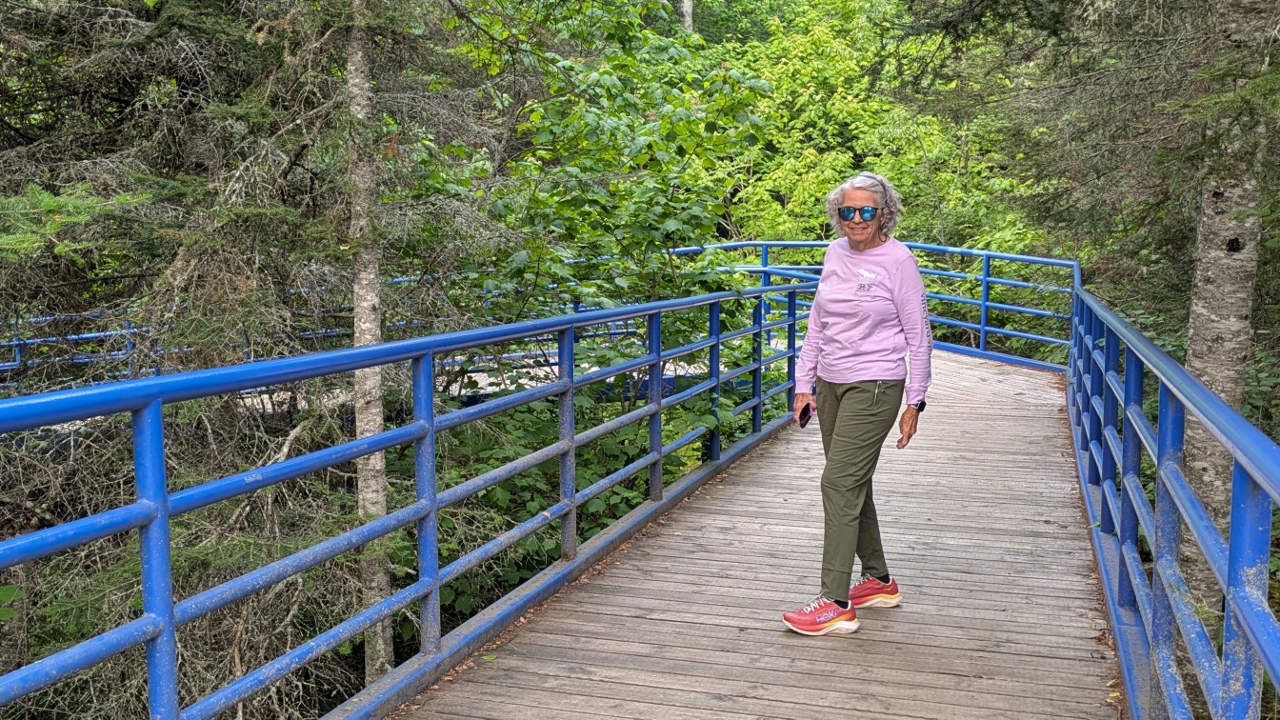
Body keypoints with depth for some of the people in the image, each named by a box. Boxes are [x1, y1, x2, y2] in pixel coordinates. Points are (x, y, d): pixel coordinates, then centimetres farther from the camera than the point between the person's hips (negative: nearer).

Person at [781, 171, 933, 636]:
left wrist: (915, 402, -7)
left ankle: (836, 604, -7)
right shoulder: (835, 253, 8)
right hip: (831, 384, 7)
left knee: (839, 482, -12)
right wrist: (804, 384, 11)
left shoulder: (897, 260, -10)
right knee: (853, 484, 13)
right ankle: (879, 581, 29)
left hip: (874, 386, -7)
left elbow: (918, 335, -6)